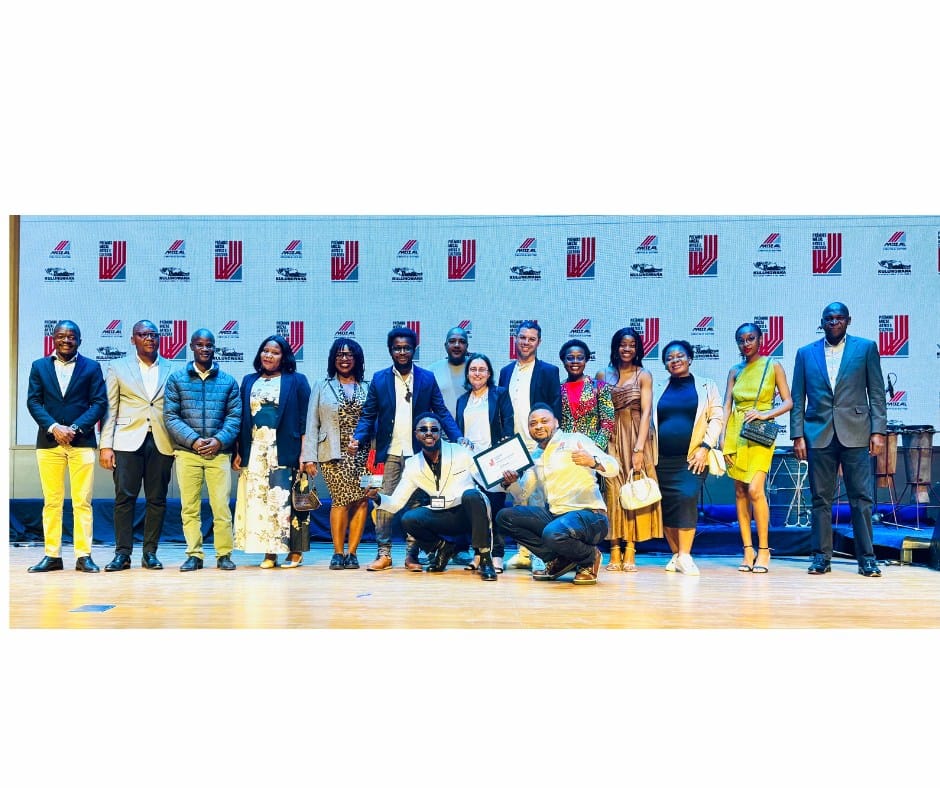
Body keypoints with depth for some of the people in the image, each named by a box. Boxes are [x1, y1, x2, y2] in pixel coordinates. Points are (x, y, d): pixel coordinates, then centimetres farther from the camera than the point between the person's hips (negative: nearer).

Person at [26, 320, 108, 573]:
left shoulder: (92, 367, 6)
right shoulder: (39, 366, 11)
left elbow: (99, 403, 1)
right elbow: (33, 402, 5)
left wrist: (75, 428, -11)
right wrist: (54, 427, -10)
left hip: (82, 442, -1)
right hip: (48, 442, 2)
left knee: (82, 502, -1)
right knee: (51, 502, 5)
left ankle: (84, 555, 3)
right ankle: (51, 555, 11)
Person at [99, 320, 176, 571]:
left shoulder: (172, 370, 9)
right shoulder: (117, 368, 9)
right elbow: (109, 409, 5)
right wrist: (106, 445, -2)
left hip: (162, 443, 1)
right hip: (128, 442, -1)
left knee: (157, 499, 4)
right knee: (124, 498, -2)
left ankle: (150, 553, 12)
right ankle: (122, 553, 6)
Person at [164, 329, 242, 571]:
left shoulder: (228, 381, 10)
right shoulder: (176, 379, 8)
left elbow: (235, 416, 6)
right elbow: (170, 416, 1)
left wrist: (219, 440, -10)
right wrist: (193, 440, -11)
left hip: (219, 452, 0)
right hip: (187, 452, 0)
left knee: (222, 506, -3)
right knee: (189, 507, 3)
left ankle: (224, 554, 7)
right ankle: (194, 554, 11)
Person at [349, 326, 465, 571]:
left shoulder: (428, 379, 5)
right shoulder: (379, 379, 5)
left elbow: (442, 412, 3)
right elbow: (368, 415, 5)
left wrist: (458, 437, -11)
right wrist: (358, 438, -12)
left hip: (418, 453, 0)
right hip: (389, 453, 0)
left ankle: (412, 555, 13)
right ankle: (383, 553, 12)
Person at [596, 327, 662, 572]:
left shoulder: (644, 376, 3)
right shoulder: (603, 375, 9)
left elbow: (646, 413, -6)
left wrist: (639, 448, -16)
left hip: (635, 437, -1)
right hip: (611, 438, 1)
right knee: (612, 490, -3)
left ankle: (630, 552, 0)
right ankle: (615, 552, -2)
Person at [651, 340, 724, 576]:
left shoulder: (706, 386, 9)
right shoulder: (658, 390, 14)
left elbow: (716, 418, 3)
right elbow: (650, 421, 15)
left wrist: (704, 448, -9)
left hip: (693, 458, -3)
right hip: (663, 459, 3)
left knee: (687, 498, -20)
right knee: (667, 506, 1)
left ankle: (685, 555, -12)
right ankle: (676, 554, 15)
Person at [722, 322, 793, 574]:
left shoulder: (773, 367, 4)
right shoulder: (735, 371, 12)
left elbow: (788, 402, 2)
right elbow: (727, 405, 8)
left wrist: (766, 414, -15)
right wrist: (723, 437, -2)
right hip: (736, 432, 4)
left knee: (754, 489, -16)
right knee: (740, 491, 2)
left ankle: (763, 549, -3)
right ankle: (748, 550, 8)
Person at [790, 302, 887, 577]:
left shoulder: (866, 348, 7)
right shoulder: (806, 353, 10)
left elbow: (877, 393, 4)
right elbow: (798, 399, 8)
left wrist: (878, 431, -4)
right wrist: (798, 435, 0)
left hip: (855, 434, -1)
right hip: (818, 434, 1)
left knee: (861, 497, 0)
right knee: (820, 498, 4)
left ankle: (866, 557, 8)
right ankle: (822, 556, 11)